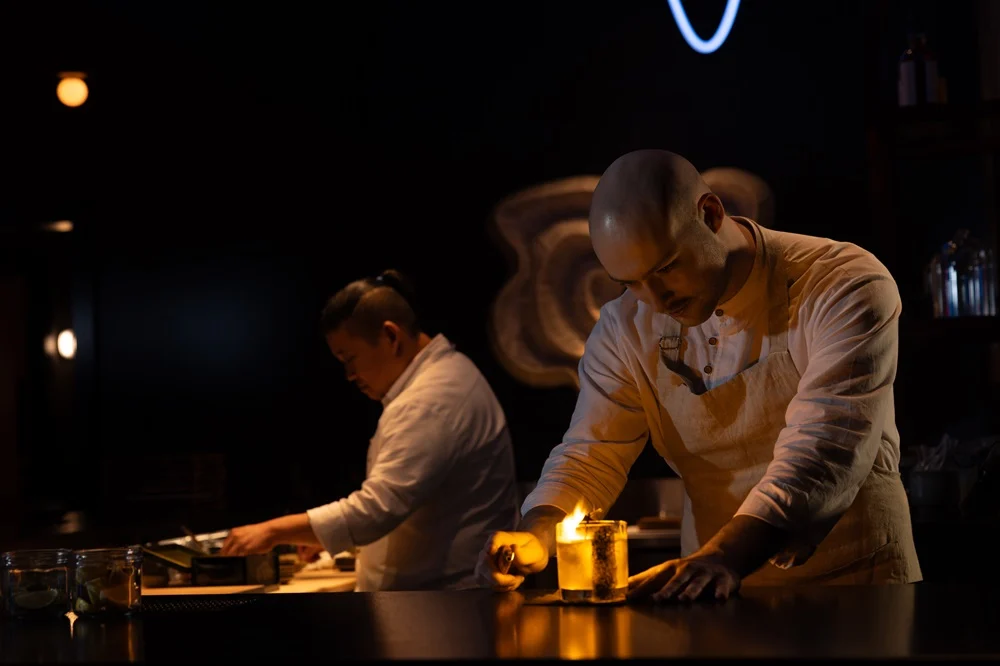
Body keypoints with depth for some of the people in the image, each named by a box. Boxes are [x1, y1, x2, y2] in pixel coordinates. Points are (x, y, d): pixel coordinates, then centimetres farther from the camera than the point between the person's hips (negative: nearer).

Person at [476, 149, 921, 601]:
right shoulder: (626, 328, 2)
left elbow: (824, 455, -23)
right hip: (718, 598, 3)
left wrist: (725, 557, -37)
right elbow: (590, 455, 3)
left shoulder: (845, 289, -14)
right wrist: (536, 537, -19)